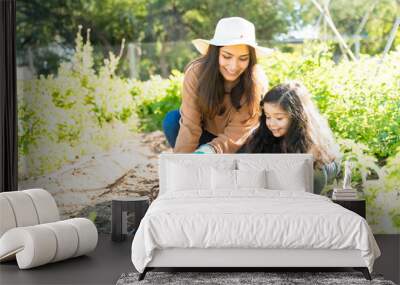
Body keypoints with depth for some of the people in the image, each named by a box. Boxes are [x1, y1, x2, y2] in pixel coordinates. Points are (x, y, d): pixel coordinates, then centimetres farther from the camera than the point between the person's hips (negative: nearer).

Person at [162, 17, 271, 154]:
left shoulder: (256, 81, -30)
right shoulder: (196, 72, -28)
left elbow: (234, 136, -29)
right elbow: (189, 127, -31)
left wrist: (208, 151, -47)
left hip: (240, 145, -1)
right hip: (206, 133, 1)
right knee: (172, 120, -25)